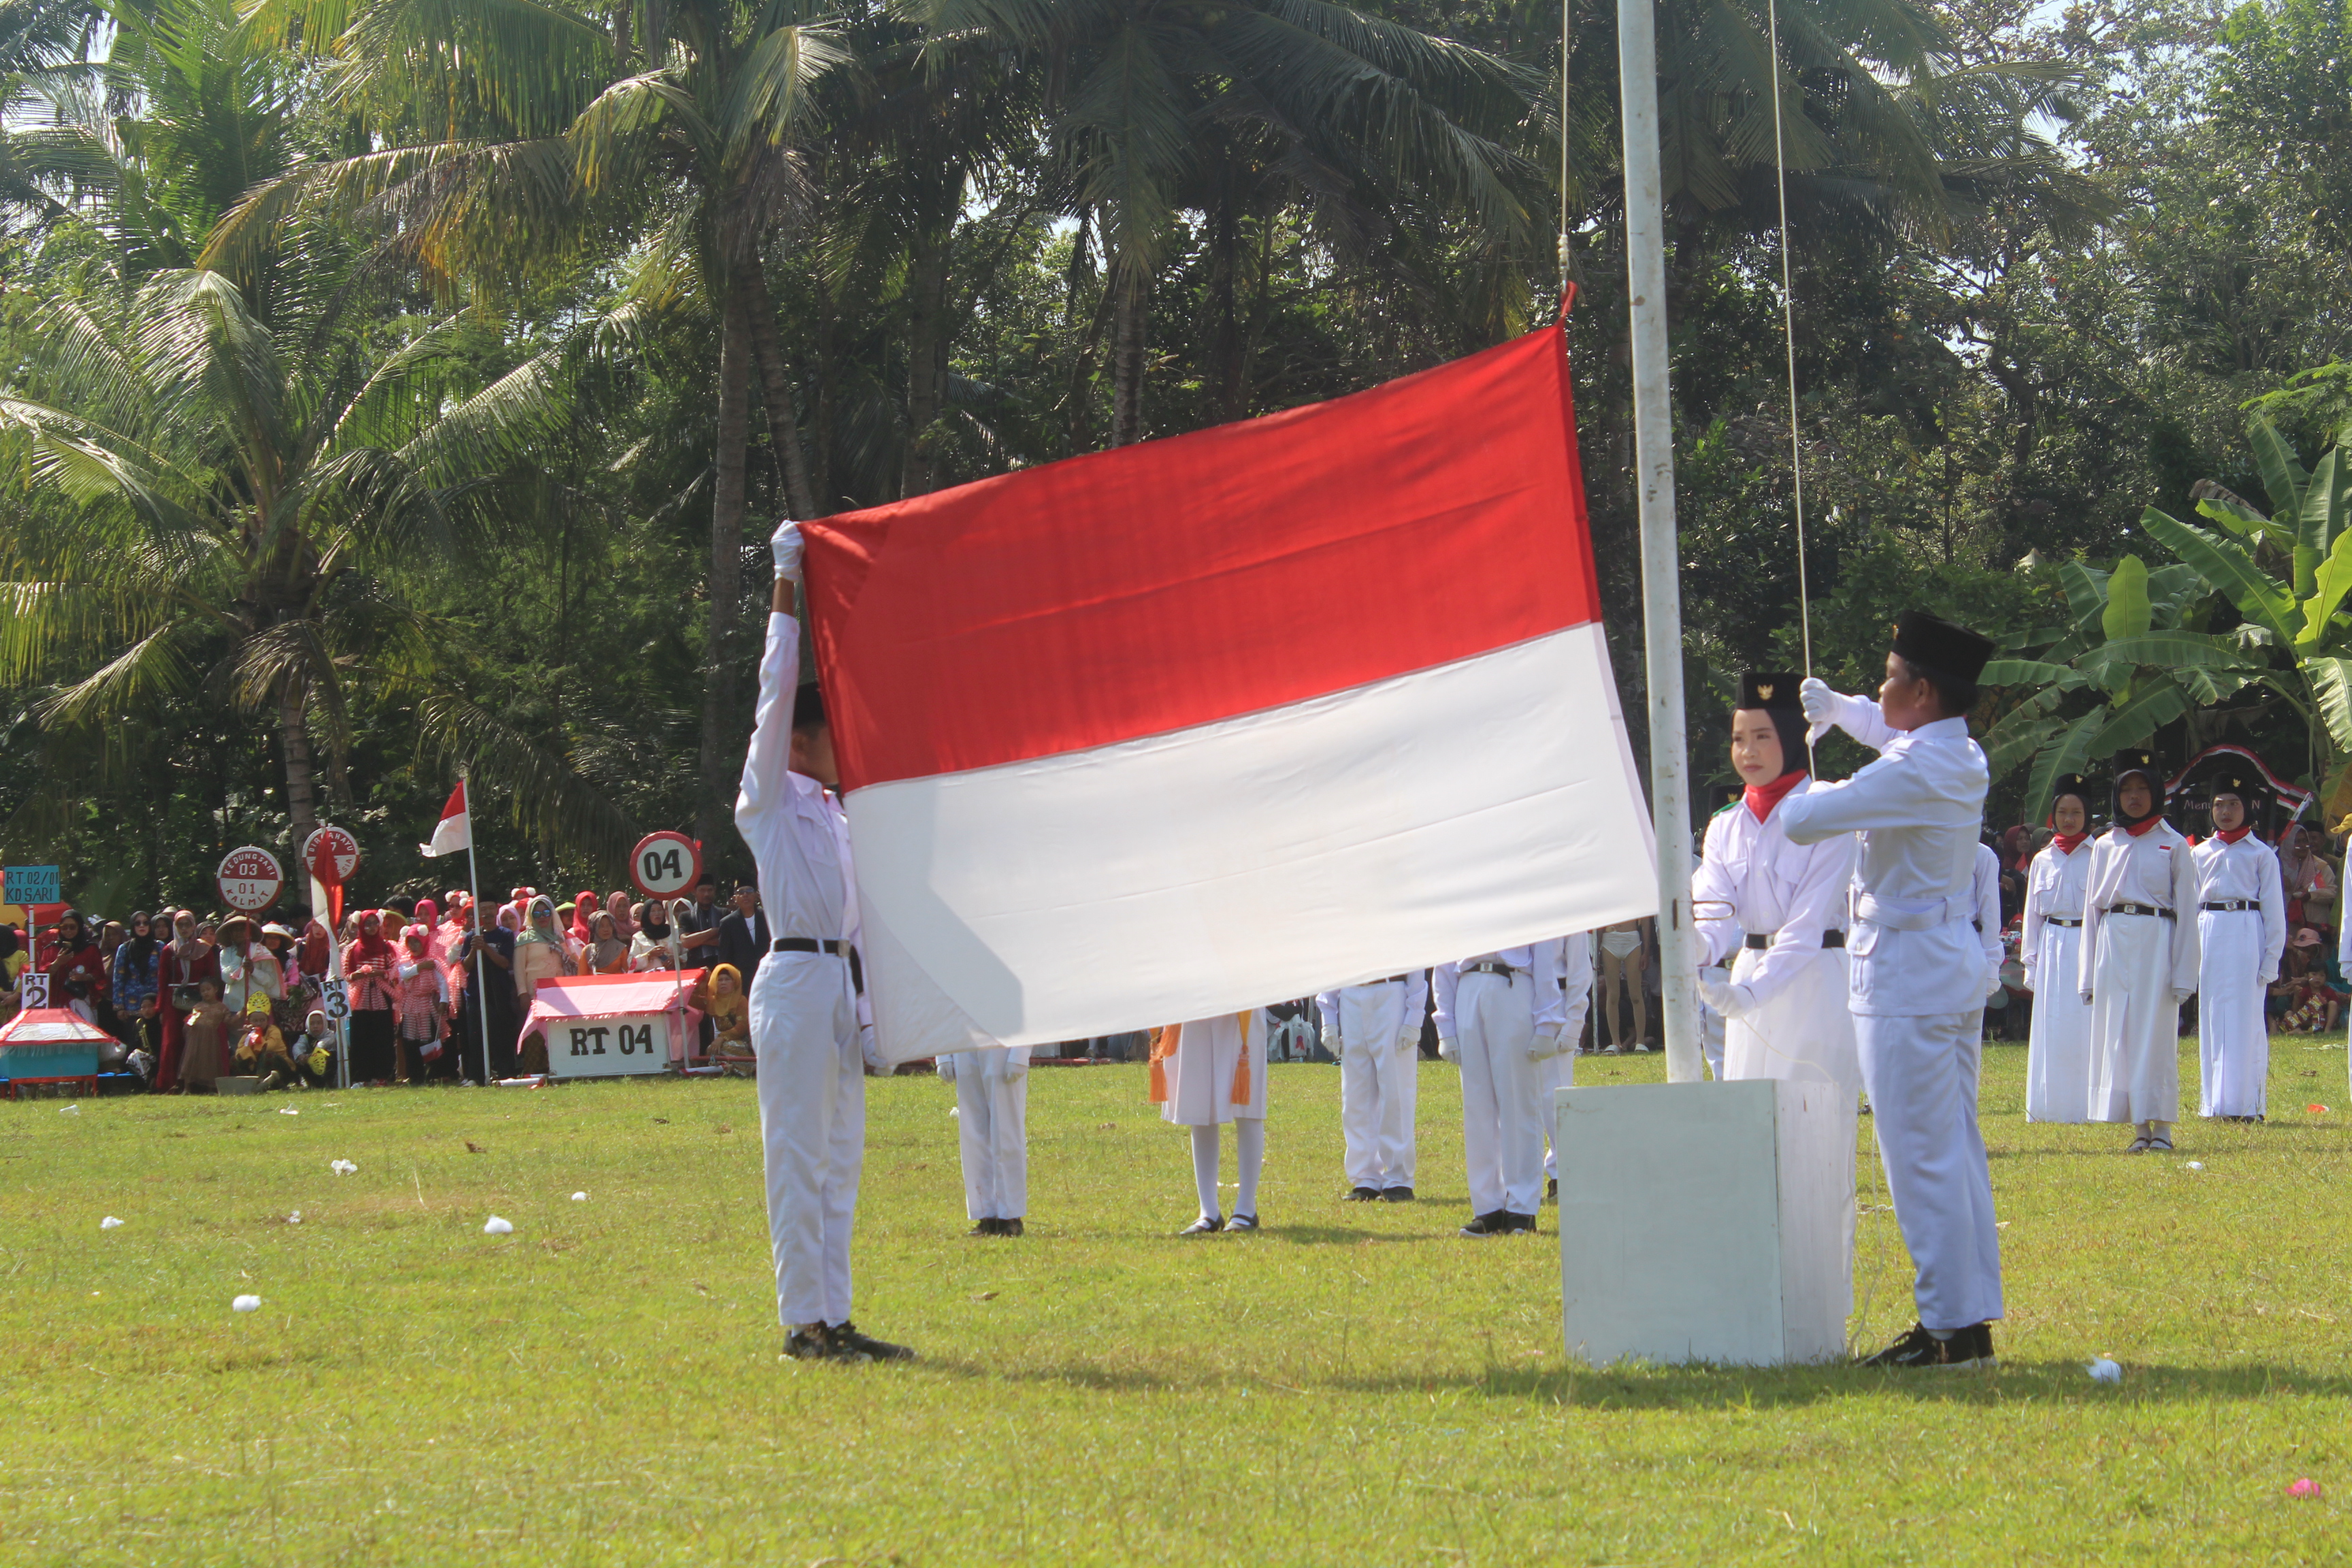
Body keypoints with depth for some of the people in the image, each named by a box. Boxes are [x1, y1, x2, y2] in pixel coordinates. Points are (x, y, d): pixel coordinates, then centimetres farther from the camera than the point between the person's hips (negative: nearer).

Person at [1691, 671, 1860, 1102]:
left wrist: (1751, 991, -29)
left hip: (1815, 981, -6)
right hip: (1750, 977, 6)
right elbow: (1716, 914, -4)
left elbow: (1807, 925, -17)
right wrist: (1699, 945, -28)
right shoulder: (1725, 828, 8)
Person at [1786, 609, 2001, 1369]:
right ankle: (1971, 1318, 16)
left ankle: (1950, 1327, -7)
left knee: (1921, 1157, -7)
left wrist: (1812, 795, 3)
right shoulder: (1962, 759, 11)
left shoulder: (1913, 772, -19)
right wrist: (1836, 705, 23)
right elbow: (1890, 731, 35)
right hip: (1955, 967, 10)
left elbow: (1801, 823, -17)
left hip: (1904, 976, -10)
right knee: (1956, 1150, 12)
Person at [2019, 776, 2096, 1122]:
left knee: (2087, 1026, -5)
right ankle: (2052, 1105, 7)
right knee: (2051, 1027, 3)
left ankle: (2085, 1105, -1)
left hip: (2089, 947, -3)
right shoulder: (2043, 861, 11)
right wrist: (2030, 963, 10)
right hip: (2052, 949, 3)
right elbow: (2032, 915, 14)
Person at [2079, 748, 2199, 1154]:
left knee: (2156, 1034, -5)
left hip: (2156, 944, -3)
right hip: (2113, 946, 4)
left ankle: (2162, 1127, 0)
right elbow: (2092, 908, 14)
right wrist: (2088, 974, 9)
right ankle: (2139, 1128, 6)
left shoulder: (2173, 846, 3)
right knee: (2118, 1034, 1)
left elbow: (2186, 911, 1)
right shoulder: (2105, 846, 13)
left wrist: (2183, 974, -5)